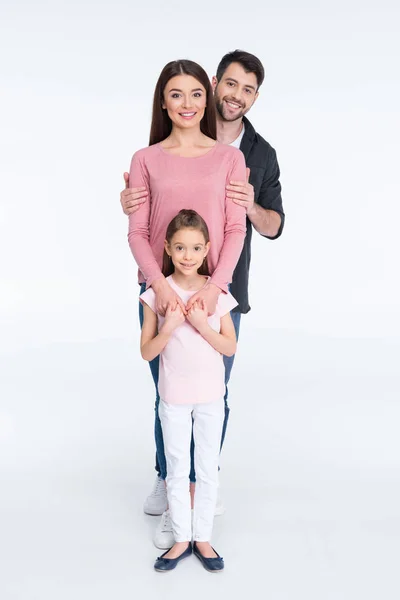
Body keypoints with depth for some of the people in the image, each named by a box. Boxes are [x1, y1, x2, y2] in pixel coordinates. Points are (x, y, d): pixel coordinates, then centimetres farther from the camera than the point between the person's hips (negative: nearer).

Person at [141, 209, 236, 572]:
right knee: (177, 470, 12)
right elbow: (147, 352, -6)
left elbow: (230, 347, -6)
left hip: (211, 395, 1)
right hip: (173, 396, 0)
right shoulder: (157, 294, -8)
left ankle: (203, 538, 26)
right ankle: (181, 539, 26)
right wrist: (169, 327, -23)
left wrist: (201, 324, -21)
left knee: (208, 469, 12)